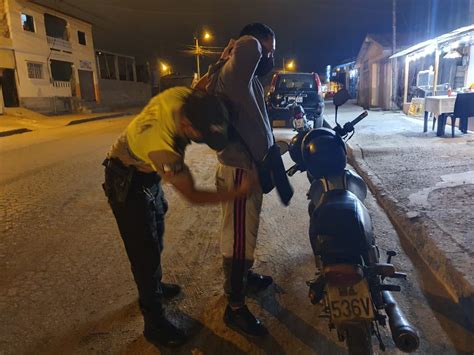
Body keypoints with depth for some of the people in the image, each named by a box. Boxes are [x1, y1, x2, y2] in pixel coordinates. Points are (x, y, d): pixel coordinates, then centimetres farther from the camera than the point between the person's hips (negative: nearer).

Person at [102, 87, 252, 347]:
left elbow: (200, 88, 4)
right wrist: (238, 193, -25)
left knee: (155, 235, 22)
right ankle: (154, 323, 14)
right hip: (127, 183, -8)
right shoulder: (162, 146, -42)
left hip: (149, 173, 8)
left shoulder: (183, 96, -25)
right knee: (145, 250, -3)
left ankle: (154, 286, 45)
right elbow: (193, 196, -28)